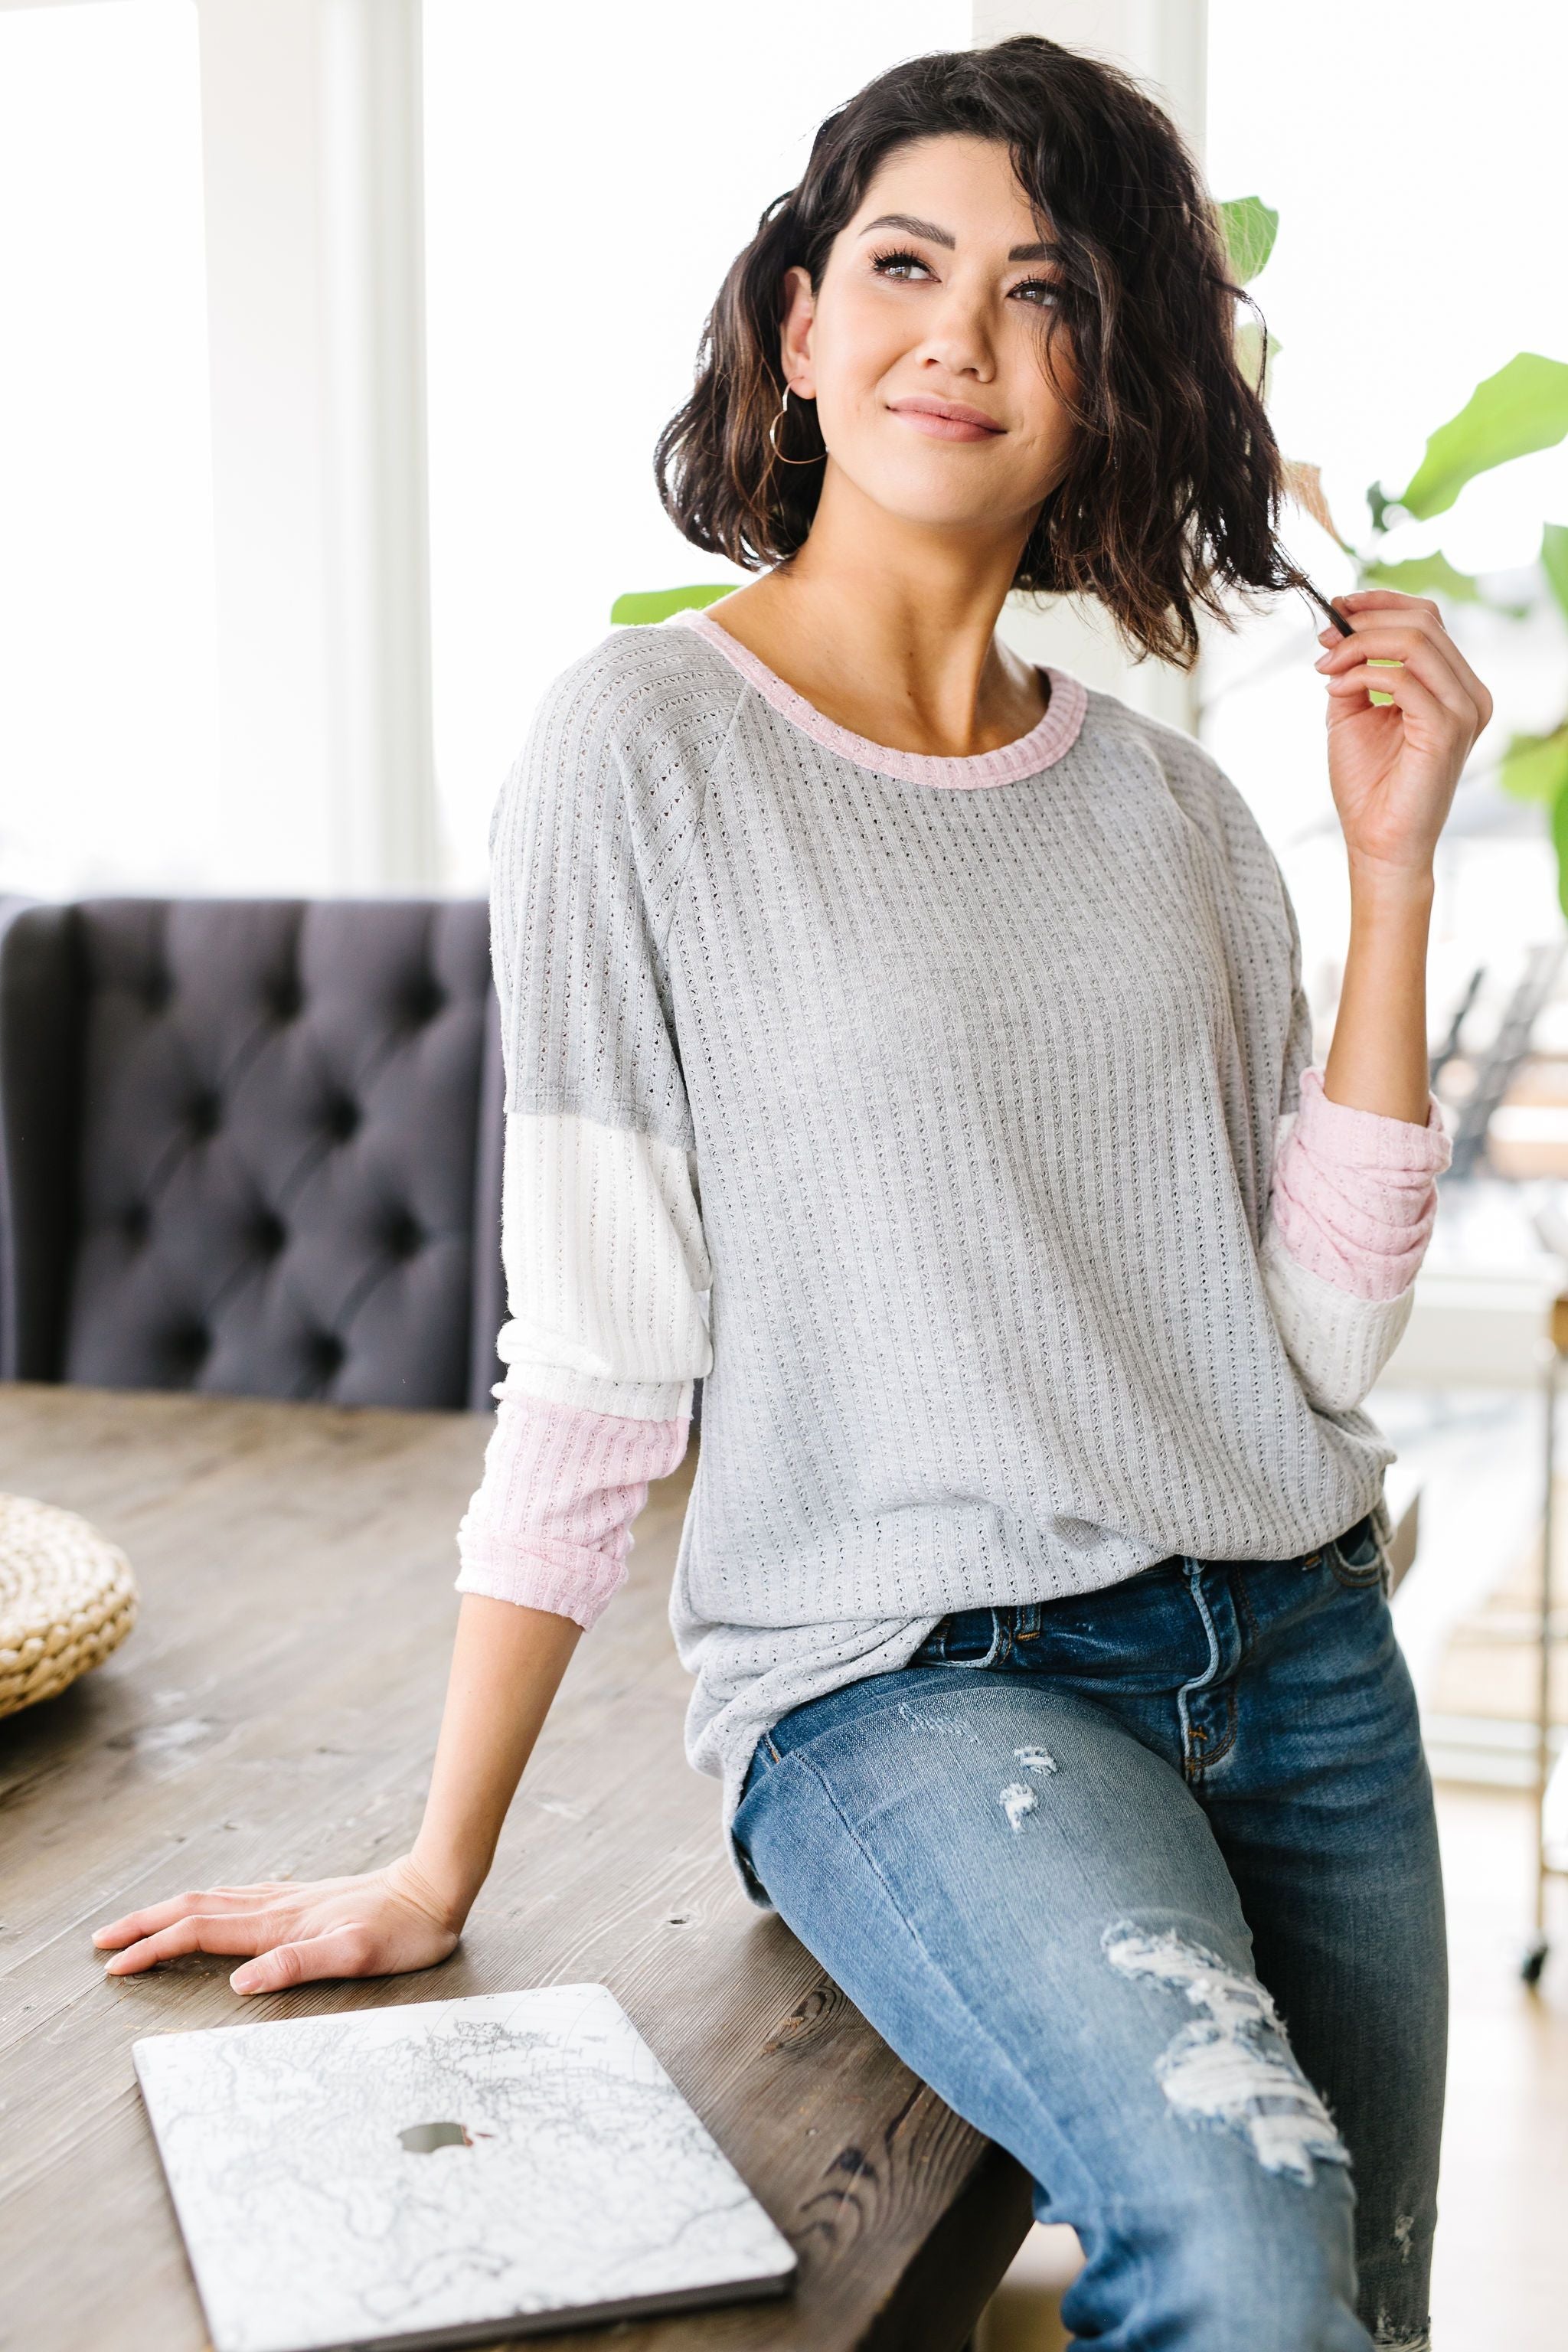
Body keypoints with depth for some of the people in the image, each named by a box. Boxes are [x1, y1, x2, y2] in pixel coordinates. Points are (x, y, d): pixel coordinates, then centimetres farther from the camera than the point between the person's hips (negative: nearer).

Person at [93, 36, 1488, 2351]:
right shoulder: (650, 746, -5)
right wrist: (439, 1868, -7)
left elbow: (1328, 1325, 3)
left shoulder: (1168, 801, 8)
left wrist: (1394, 859, -1)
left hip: (1295, 1643, 6)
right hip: (903, 1678, -5)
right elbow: (596, 1355, -6)